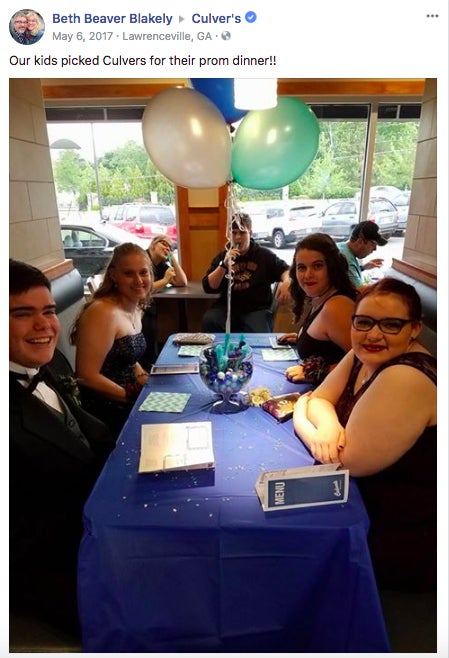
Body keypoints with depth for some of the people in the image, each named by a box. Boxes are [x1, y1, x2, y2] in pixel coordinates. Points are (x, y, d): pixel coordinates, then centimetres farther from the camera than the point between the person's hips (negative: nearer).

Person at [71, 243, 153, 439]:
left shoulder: (136, 308, 6)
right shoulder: (103, 312, -21)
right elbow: (87, 376, -21)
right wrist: (133, 396, -16)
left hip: (132, 398, 8)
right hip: (107, 410, -8)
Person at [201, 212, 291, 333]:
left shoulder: (264, 255, 8)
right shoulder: (222, 256, 10)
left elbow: (285, 269, 12)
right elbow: (208, 287, 2)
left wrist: (286, 282, -13)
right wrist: (224, 265, -13)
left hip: (257, 308, -1)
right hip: (228, 307, 2)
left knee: (259, 336, -30)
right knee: (209, 321, -28)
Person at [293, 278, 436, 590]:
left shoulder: (407, 378, -30)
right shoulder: (364, 356, -3)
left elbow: (348, 461, -29)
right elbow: (318, 399, 2)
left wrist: (300, 418, -12)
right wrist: (328, 424, -21)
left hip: (402, 543, -7)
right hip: (369, 501, 8)